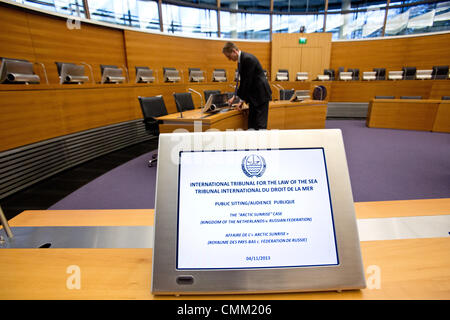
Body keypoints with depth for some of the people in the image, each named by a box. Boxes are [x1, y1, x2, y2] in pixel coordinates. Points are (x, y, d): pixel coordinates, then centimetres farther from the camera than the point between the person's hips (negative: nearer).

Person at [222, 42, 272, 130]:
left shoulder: (248, 58, -18)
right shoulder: (240, 60, 11)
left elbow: (248, 81, -20)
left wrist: (242, 101, -16)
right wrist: (235, 96, 11)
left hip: (261, 94, -9)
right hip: (253, 96, 9)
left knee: (260, 126, -7)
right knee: (251, 124, 10)